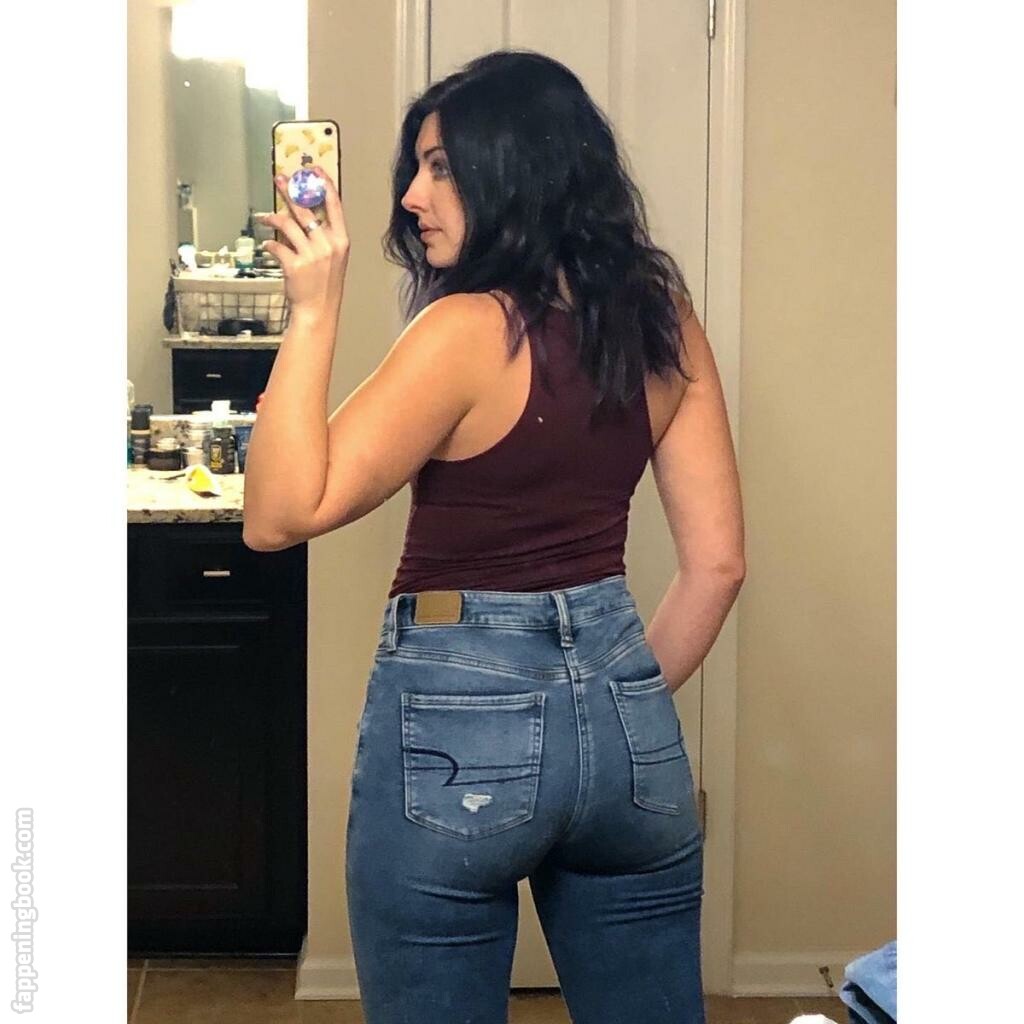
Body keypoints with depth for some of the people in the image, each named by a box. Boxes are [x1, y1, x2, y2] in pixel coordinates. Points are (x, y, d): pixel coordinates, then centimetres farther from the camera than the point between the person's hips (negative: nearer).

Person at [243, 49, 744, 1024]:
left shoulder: (469, 330, -16)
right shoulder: (662, 320, 1)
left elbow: (277, 514, -16)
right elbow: (716, 562, 5)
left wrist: (312, 314, -16)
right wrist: (625, 697, 16)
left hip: (457, 726, -5)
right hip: (627, 726, 6)